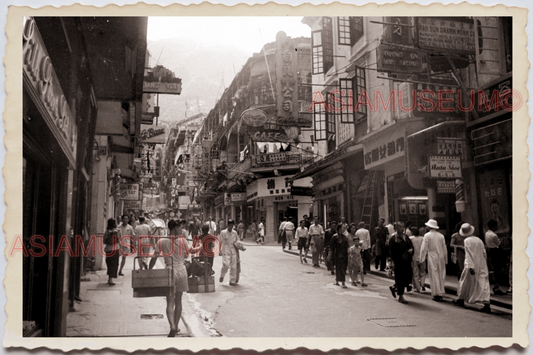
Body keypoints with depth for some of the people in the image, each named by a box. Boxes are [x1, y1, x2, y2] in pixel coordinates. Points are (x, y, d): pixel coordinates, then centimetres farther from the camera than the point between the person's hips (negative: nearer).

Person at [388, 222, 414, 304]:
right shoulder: (393, 238, -6)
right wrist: (394, 261, -17)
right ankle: (400, 297, 9)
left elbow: (411, 246, 13)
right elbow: (391, 251, -9)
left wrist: (411, 249, -10)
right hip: (398, 261, -6)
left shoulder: (405, 236, 12)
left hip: (406, 261, 6)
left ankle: (394, 288, 29)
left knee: (408, 276, 5)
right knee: (400, 278, -3)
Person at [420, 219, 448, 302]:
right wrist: (445, 260, 17)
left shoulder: (427, 235, -7)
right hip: (441, 257, 4)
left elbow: (423, 248, -7)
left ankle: (436, 294, 0)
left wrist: (421, 259, 2)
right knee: (441, 276, 11)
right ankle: (440, 294, 15)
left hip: (432, 257, -4)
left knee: (434, 276, 1)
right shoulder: (441, 236, 4)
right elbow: (444, 249, 9)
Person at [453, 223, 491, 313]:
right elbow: (484, 253, 14)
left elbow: (469, 254, -16)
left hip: (471, 265, -4)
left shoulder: (467, 241, -8)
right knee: (483, 284, -1)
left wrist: (470, 267, -20)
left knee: (465, 281, 13)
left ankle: (461, 299, 28)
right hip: (482, 266, 5)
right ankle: (487, 304, -12)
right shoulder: (479, 240, 9)